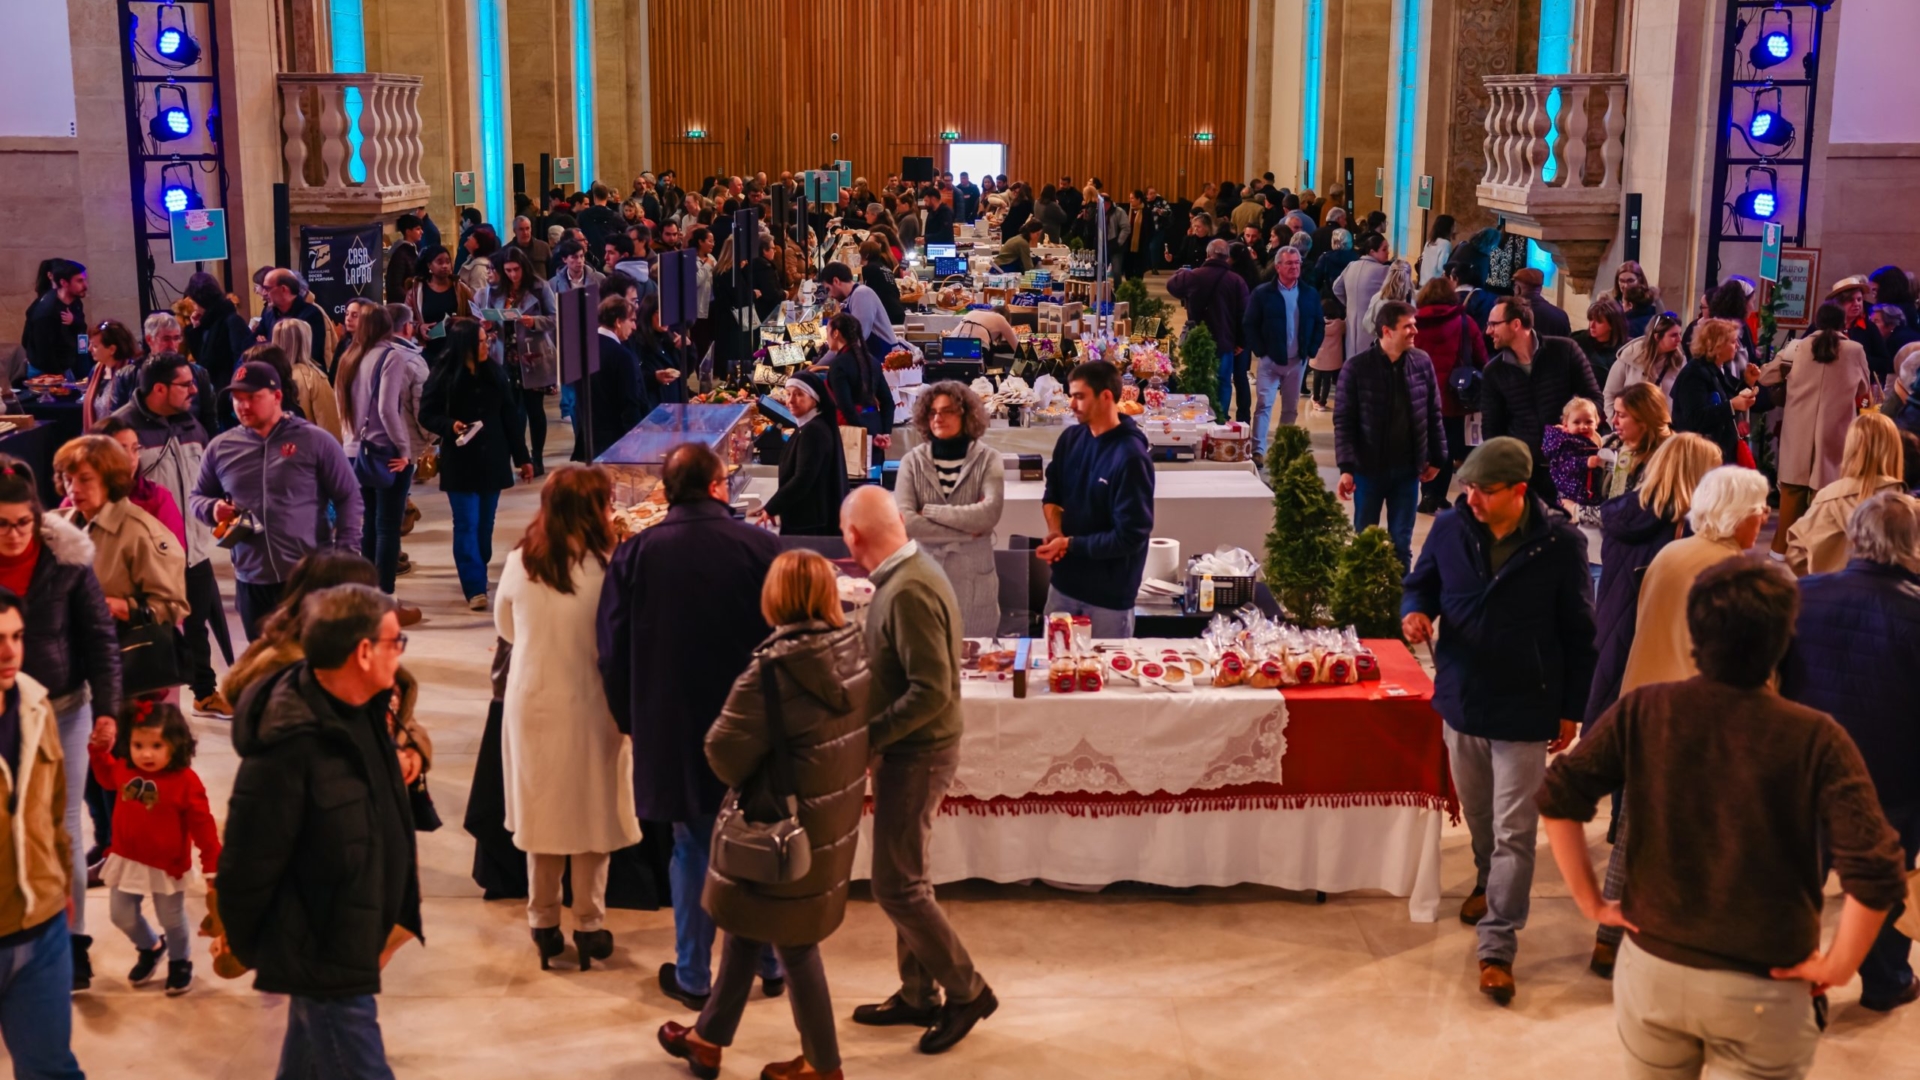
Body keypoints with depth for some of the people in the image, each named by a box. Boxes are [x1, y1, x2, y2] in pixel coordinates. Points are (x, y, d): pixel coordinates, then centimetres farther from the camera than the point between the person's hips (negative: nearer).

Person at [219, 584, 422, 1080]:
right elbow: (249, 862, -21)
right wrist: (245, 946, -7)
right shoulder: (289, 746, -28)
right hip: (322, 955, -8)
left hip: (354, 941, 9)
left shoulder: (360, 711, 0)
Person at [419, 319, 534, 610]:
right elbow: (427, 415, -3)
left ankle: (475, 572, 27)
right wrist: (450, 425, -23)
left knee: (485, 523, 11)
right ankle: (475, 587, -8)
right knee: (467, 525, -6)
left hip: (492, 459, 4)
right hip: (459, 462, -4)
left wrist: (522, 457, 9)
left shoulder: (495, 374, 4)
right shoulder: (443, 376, -7)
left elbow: (510, 417, 8)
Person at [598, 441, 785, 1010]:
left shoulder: (635, 553, -8)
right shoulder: (760, 546, -10)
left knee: (692, 846, 11)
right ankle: (770, 961, 25)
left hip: (673, 727, 0)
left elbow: (613, 649, -3)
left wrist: (631, 718, 11)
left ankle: (693, 975, 18)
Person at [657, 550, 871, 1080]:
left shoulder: (772, 668, -25)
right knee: (747, 923, 21)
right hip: (835, 815, 7)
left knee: (793, 941, 11)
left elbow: (725, 753, -18)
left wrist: (743, 776, 2)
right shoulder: (855, 649, -6)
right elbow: (854, 735, 4)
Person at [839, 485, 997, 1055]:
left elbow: (931, 691, -27)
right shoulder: (910, 572, 5)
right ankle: (918, 994, 28)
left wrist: (866, 737, -21)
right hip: (911, 749, 10)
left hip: (916, 752, -10)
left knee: (897, 886, -1)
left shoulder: (908, 592, -25)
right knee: (904, 877, 17)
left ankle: (966, 991, 12)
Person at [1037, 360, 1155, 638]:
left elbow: (1131, 537, -20)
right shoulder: (1070, 438, 0)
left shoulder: (1130, 458, -20)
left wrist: (1070, 544, -16)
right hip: (1063, 582, 6)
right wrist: (1055, 530, -6)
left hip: (1109, 594, -6)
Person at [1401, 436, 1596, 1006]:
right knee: (1477, 813, 22)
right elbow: (1421, 585, 11)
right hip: (1461, 698, 4)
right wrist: (1414, 612, -14)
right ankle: (1488, 881, 50)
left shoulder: (1560, 543, -13)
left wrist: (1572, 708, -1)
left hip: (1524, 709, -4)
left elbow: (1578, 633, -4)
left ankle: (1497, 948, 4)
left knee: (1513, 832, -2)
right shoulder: (1449, 528, -5)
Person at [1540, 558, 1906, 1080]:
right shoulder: (1815, 739, -16)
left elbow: (1557, 797, -10)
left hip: (1651, 970, 2)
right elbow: (1876, 874, -23)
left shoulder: (1641, 712, -9)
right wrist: (1836, 968, -9)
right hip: (1761, 994, -2)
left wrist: (1591, 901, 0)